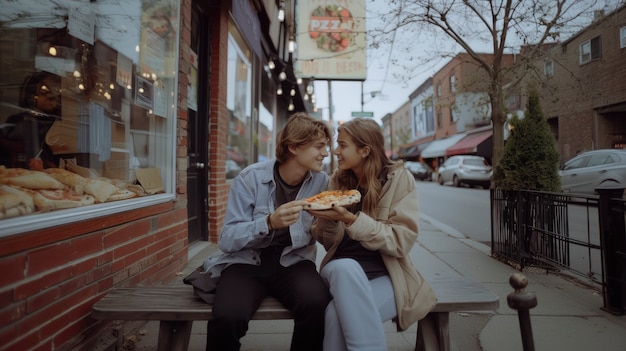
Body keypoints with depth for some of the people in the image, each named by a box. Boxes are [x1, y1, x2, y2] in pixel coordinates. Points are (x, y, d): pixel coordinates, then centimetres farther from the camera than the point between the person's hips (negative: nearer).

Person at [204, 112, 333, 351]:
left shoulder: (321, 181, -2)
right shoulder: (250, 178, -11)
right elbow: (227, 240, -14)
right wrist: (270, 222, -30)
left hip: (292, 262, 2)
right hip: (246, 262, -1)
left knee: (317, 303, -29)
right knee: (227, 317, -30)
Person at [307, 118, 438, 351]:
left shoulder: (399, 178, -6)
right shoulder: (338, 180, 4)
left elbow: (401, 241, -14)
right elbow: (329, 243, 6)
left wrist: (351, 219, -24)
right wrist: (328, 219, -16)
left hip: (385, 275, -3)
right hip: (342, 270, 4)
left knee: (338, 313, -29)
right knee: (344, 267, -31)